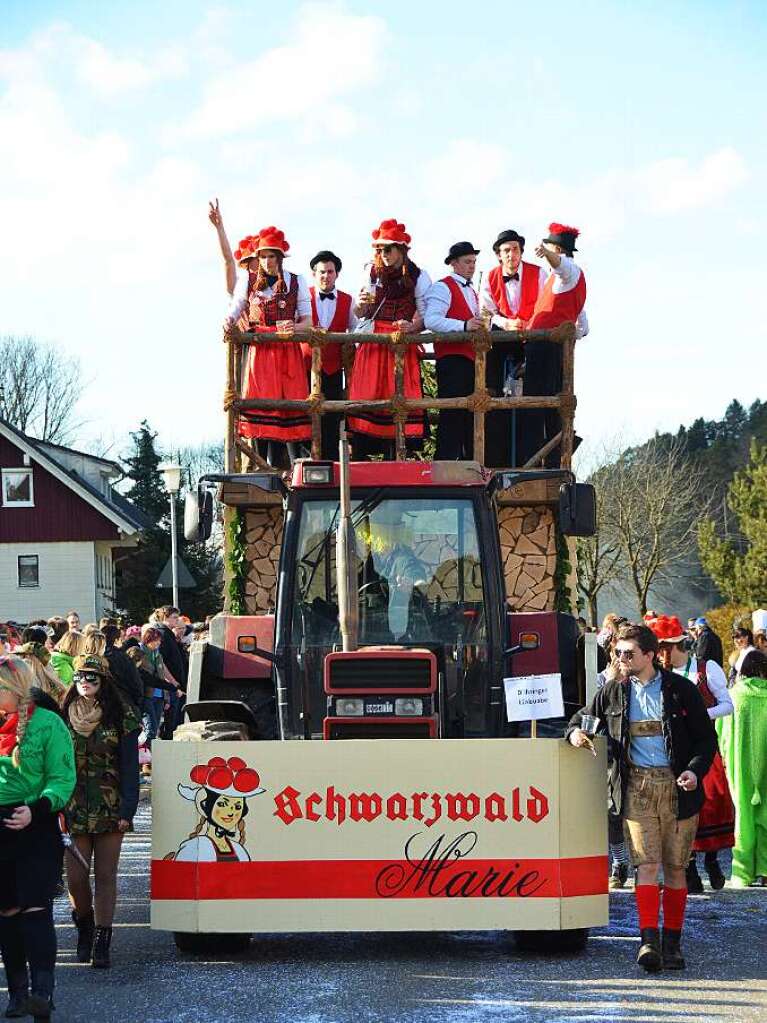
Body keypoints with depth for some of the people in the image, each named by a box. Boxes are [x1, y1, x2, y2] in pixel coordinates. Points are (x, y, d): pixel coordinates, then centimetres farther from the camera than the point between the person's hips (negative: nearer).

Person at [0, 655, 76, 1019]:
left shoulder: (47, 722, -6)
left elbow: (63, 778, -9)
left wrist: (36, 809, -24)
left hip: (35, 826, -5)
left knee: (35, 910, -13)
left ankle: (42, 992, -18)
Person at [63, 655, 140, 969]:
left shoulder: (121, 717, -1)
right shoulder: (65, 716, 4)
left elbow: (129, 765, -2)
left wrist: (127, 810, -8)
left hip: (110, 808, -1)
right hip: (73, 809, 1)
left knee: (105, 876, 1)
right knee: (76, 877, -1)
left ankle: (102, 943, 8)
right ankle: (85, 928, 26)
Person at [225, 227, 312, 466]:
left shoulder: (296, 282, 8)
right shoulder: (248, 281, 9)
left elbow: (307, 321, 5)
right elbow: (234, 312, 8)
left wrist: (294, 327, -16)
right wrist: (228, 323, -15)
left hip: (288, 352, 0)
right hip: (259, 352, 0)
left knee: (291, 406, -6)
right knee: (260, 408, -7)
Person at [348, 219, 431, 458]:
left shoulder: (418, 277, 2)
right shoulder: (373, 274, 10)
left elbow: (427, 315, 0)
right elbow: (360, 314, 15)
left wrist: (413, 326, -20)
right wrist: (361, 305, -8)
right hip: (372, 345, 2)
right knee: (366, 398, -5)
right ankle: (360, 462, -5)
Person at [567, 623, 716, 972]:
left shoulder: (681, 690, 3)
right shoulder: (613, 692, 10)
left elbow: (707, 738, 5)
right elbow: (584, 716, 26)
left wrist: (695, 771, -11)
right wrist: (575, 731, 3)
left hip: (677, 786, -1)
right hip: (636, 786, 1)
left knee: (675, 866, 4)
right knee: (646, 864, -10)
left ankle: (672, 943, 11)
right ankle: (649, 942, -16)